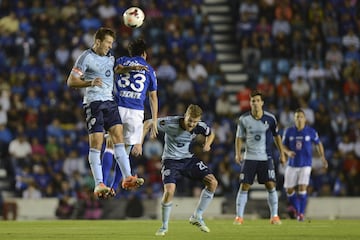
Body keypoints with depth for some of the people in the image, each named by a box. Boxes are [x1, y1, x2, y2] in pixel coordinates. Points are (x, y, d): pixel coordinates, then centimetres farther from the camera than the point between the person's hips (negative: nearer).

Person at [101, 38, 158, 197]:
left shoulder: (120, 61, 14)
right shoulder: (150, 70, 15)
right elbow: (153, 98, 16)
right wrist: (154, 122, 20)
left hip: (117, 108, 0)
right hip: (136, 112, 0)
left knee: (110, 146, 3)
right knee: (125, 150, 10)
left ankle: (103, 184, -11)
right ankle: (114, 187, 7)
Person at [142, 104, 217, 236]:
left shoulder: (200, 126, -13)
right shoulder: (170, 123, -25)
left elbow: (210, 134, 11)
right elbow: (148, 123, -12)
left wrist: (207, 145, -10)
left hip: (188, 158, 4)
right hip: (170, 160, -4)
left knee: (212, 182, -10)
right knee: (169, 190, -27)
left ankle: (197, 217, 4)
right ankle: (164, 226, -4)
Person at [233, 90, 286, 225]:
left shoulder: (270, 118, -4)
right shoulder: (244, 119, -4)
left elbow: (276, 136, 9)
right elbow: (240, 137, 5)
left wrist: (282, 153, 8)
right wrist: (238, 153, -9)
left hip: (266, 158, 0)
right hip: (249, 158, 0)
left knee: (271, 186, -6)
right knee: (244, 186, -5)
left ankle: (274, 216, 4)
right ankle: (239, 217, 1)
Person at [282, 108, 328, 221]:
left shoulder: (311, 131, -4)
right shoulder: (289, 131, -1)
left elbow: (318, 144, 9)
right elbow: (283, 145, 8)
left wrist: (322, 157, -5)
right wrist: (288, 152, -14)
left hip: (305, 165, -2)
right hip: (292, 165, 2)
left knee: (302, 189, -16)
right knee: (289, 190, 2)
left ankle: (301, 213, -1)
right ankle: (297, 210, 27)